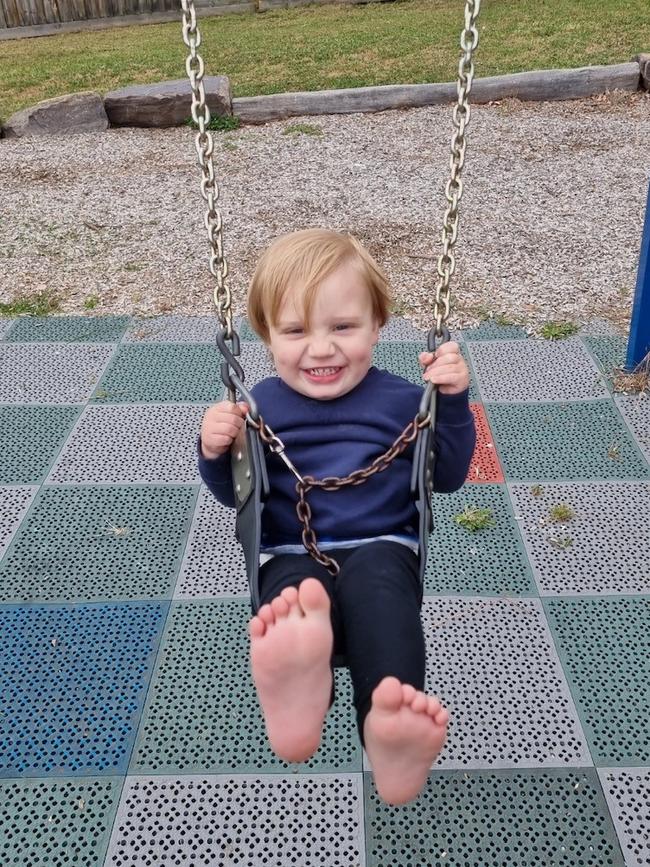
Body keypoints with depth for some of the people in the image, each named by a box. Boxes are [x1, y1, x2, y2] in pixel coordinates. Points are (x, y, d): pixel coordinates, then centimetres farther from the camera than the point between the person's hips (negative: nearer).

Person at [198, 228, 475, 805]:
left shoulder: (400, 399, 7)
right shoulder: (260, 407, 7)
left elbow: (448, 476, 12)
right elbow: (233, 494, 15)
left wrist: (453, 401, -3)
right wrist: (215, 452, -8)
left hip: (382, 547, 0)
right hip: (293, 555, 0)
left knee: (376, 578, -36)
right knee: (296, 592, -35)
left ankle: (390, 720, -58)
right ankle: (299, 689, -66)